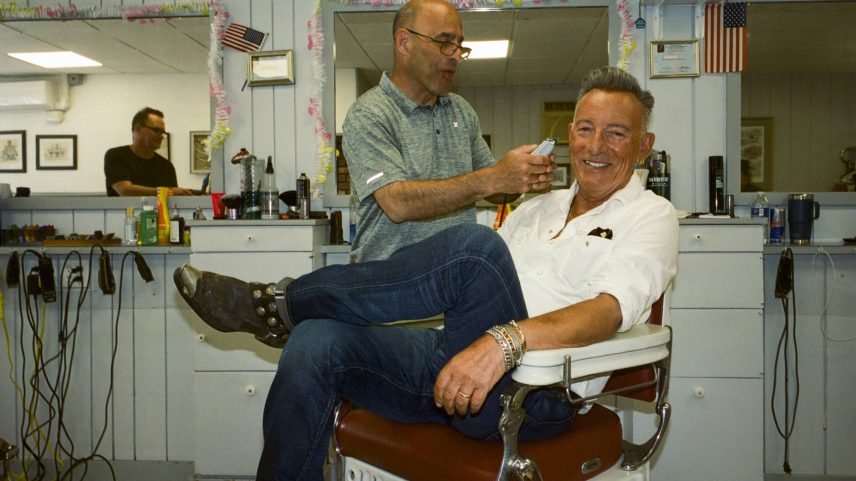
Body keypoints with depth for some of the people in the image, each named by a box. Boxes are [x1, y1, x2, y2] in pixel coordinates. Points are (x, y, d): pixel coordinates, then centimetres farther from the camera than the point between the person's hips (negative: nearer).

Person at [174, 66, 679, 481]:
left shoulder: (651, 216, 4)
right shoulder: (541, 206, 23)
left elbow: (610, 309, -16)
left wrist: (505, 341, -32)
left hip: (532, 393, -6)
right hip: (456, 367, 6)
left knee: (475, 247, -31)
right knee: (318, 341, -18)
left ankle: (282, 304, -13)